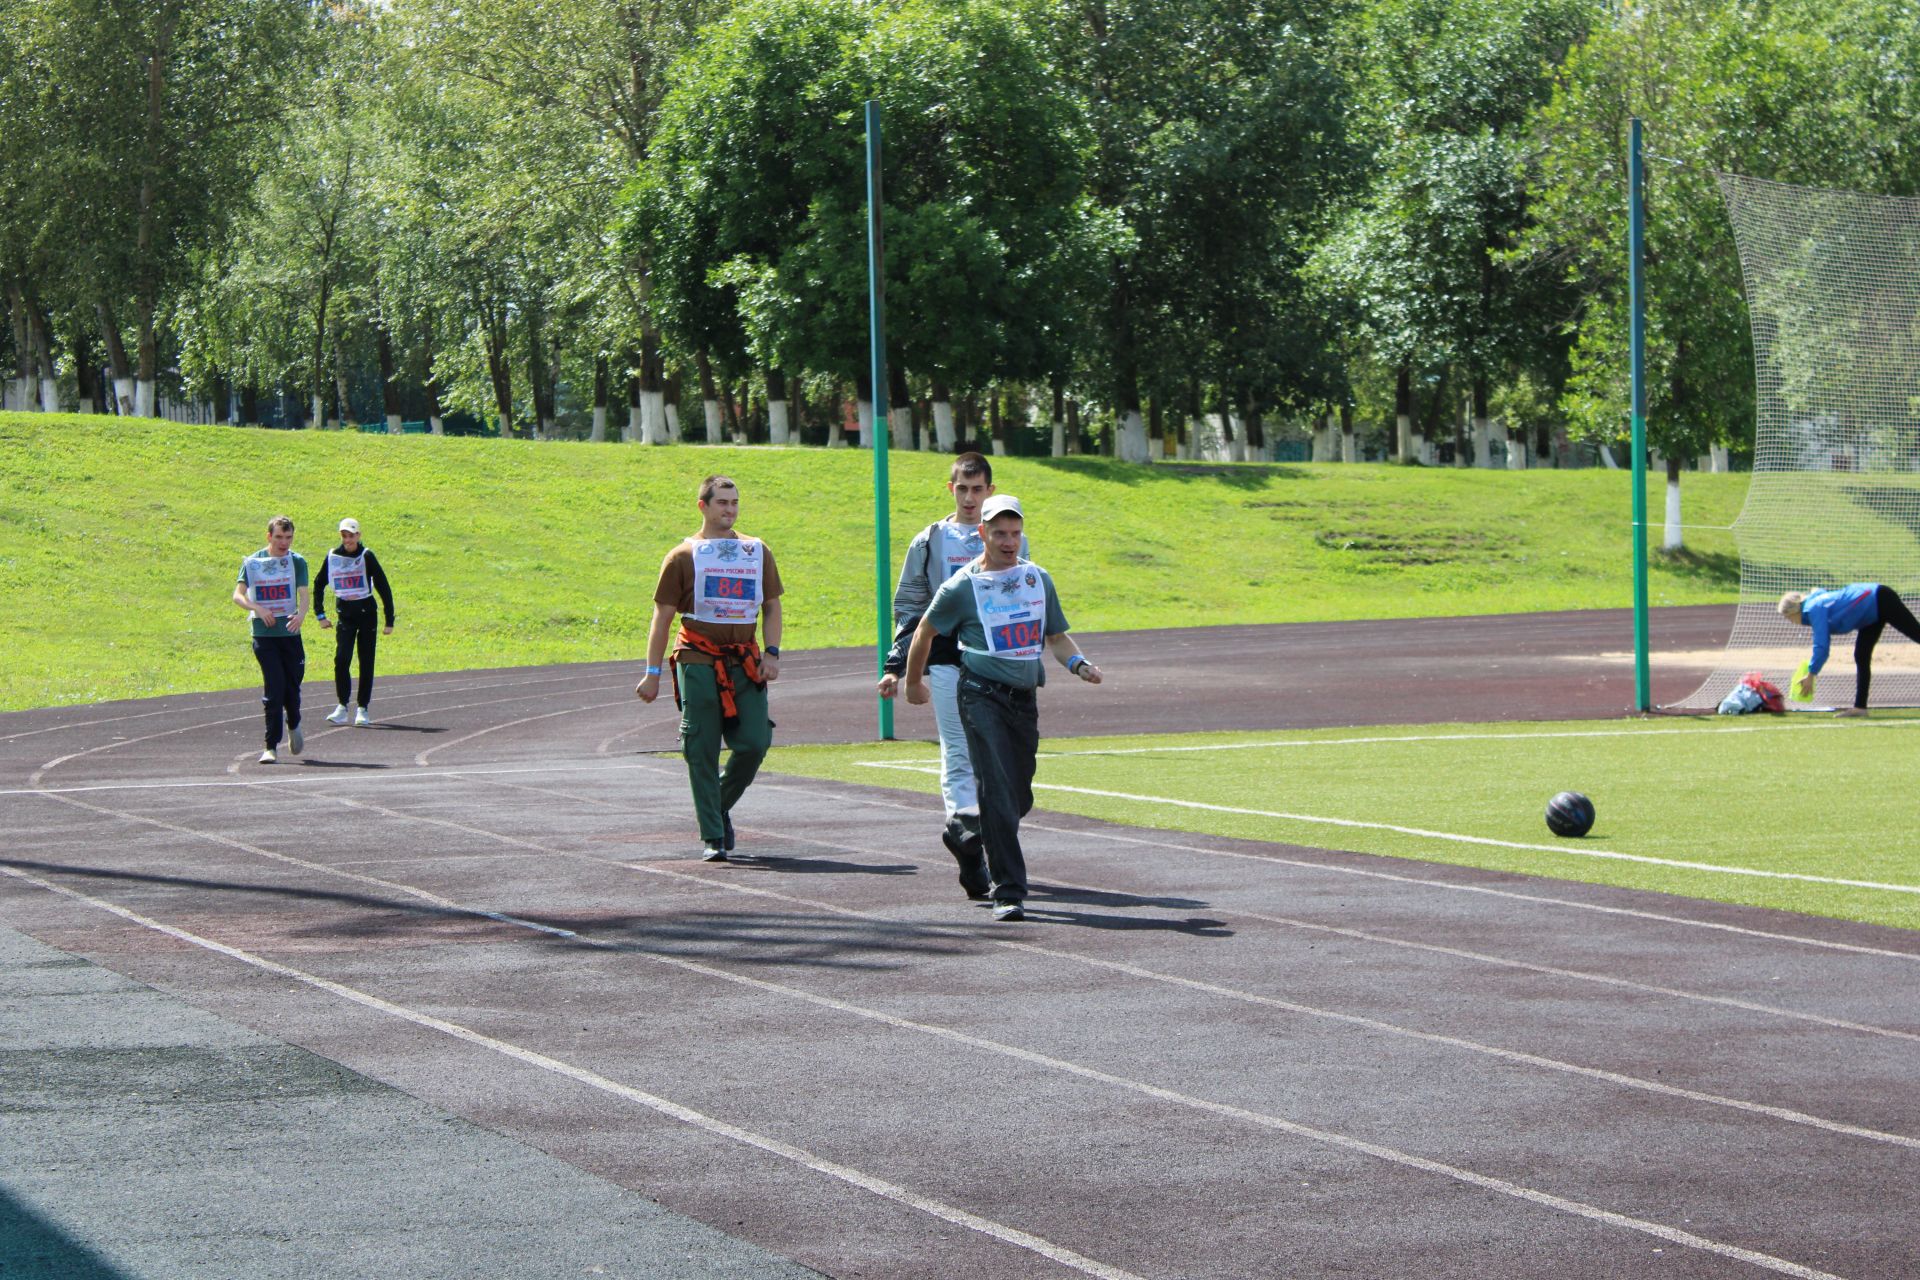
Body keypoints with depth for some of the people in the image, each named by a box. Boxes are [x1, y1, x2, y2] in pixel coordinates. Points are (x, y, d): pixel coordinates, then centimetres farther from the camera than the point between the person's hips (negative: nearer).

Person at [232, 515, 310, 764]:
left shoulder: (297, 561, 4)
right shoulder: (253, 562, 3)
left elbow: (303, 594, -7)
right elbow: (238, 595, -2)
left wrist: (301, 615, -28)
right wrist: (258, 609, -21)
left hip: (290, 632, 1)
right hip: (263, 634, -1)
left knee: (292, 686, 8)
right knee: (273, 688, -11)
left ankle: (293, 725, 41)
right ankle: (271, 747, -7)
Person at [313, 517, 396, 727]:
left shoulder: (366, 556, -9)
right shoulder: (332, 557, 0)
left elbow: (383, 587, -6)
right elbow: (319, 584, 14)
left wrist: (389, 620, -8)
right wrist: (320, 614, 8)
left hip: (366, 612, -2)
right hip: (345, 613, 2)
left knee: (366, 662, 1)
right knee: (341, 659, -10)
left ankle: (363, 709, 8)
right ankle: (342, 707, -1)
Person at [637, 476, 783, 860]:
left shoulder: (758, 552, 14)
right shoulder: (684, 557, 4)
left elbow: (772, 606, 18)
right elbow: (662, 616, 5)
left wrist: (772, 653, 3)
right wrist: (653, 674, 1)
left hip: (745, 664, 3)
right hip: (699, 663, -3)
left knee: (754, 743, -8)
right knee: (703, 753, -4)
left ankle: (721, 805, 19)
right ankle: (712, 837, 1)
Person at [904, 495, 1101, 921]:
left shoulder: (1038, 579, 12)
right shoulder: (962, 586, -2)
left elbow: (1056, 636, 19)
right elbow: (926, 630, 11)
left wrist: (1079, 663, -1)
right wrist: (913, 682, 19)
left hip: (1025, 697, 5)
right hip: (982, 693, -5)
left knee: (1019, 797, 9)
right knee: (997, 793, -15)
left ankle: (990, 861, 35)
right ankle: (1009, 893, -17)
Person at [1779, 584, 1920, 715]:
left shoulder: (1815, 609, -20)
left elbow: (1820, 645, -23)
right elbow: (1822, 647, 20)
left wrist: (1811, 674, -15)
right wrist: (1811, 671, 15)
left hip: (1881, 601, -10)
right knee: (1861, 656, 9)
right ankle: (1860, 707, 10)